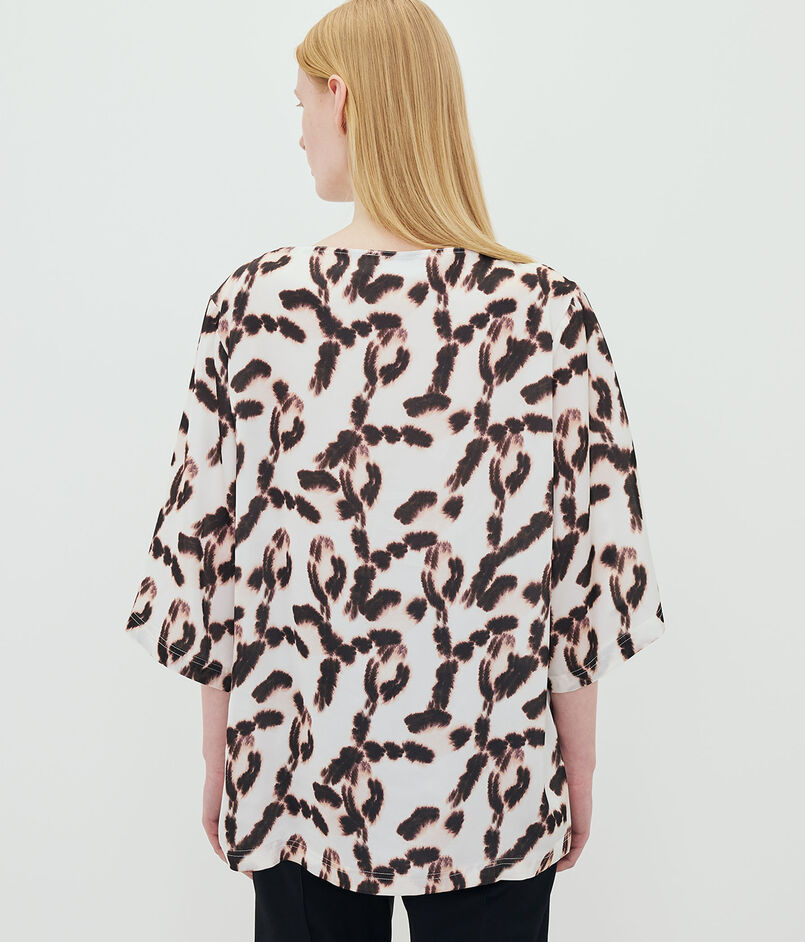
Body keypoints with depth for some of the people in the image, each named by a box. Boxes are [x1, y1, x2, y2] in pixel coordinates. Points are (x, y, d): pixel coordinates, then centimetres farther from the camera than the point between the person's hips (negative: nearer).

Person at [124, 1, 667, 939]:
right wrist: (579, 769, 6)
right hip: (490, 789, 0)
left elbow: (209, 560, -6)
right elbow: (585, 580, -8)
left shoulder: (254, 302, -11)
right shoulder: (550, 313, -13)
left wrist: (219, 761, 8)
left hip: (300, 780, 1)